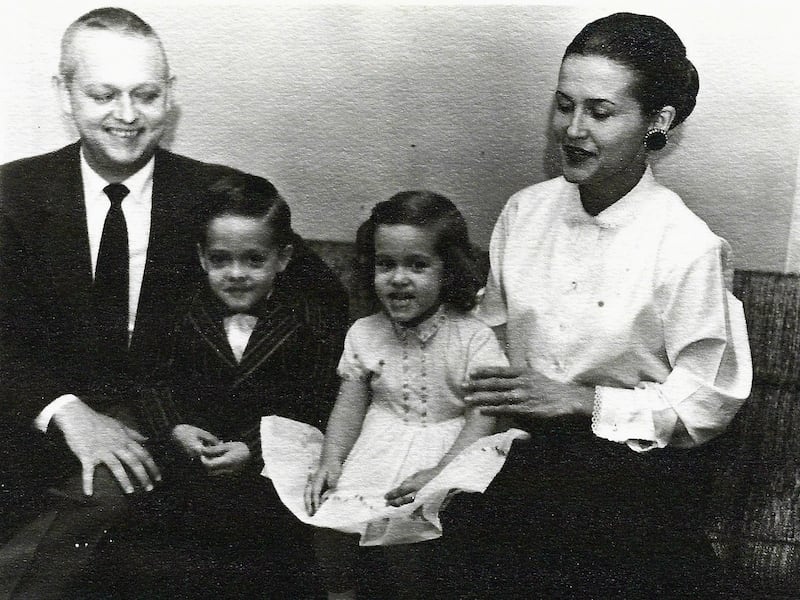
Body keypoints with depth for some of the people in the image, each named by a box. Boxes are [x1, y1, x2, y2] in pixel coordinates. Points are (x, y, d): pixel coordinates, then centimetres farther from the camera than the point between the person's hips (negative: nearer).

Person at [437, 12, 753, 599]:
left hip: (638, 466, -3)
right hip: (525, 448, 4)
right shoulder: (525, 210, 1)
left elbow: (708, 402, -8)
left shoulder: (688, 248, -14)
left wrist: (578, 401, -16)